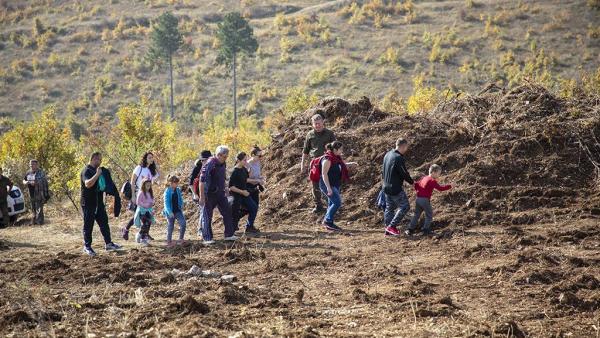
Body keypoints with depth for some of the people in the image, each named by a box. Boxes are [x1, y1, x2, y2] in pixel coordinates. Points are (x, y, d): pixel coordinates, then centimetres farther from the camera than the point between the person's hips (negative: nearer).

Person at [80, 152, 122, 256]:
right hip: (88, 204, -9)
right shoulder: (86, 171, -15)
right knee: (88, 225, 0)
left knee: (104, 223, 9)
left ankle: (108, 244, 15)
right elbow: (88, 184, -33)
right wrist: (97, 174, -31)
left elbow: (101, 184, 29)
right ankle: (87, 246, 9)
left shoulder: (97, 170, 15)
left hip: (98, 203, 9)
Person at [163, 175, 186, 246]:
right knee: (170, 226, 5)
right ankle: (169, 241, 19)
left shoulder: (178, 190, 4)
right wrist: (169, 212, -26)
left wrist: (181, 206, 0)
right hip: (170, 212, -4)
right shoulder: (167, 191, -13)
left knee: (183, 223, -12)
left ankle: (181, 239, 0)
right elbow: (166, 202, -17)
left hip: (178, 210, 4)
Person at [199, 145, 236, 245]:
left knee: (227, 212, 6)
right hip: (210, 194, -8)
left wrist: (224, 190, 22)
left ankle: (229, 234, 14)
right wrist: (202, 197, -22)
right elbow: (202, 181, -21)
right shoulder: (210, 164, -21)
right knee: (207, 216, 1)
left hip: (220, 193, 8)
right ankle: (207, 238, 5)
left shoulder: (223, 164, 4)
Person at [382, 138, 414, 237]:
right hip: (396, 188, -9)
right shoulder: (398, 158, -21)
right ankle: (392, 226, -6)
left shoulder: (387, 155, 8)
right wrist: (412, 182, 1)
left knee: (389, 208, 15)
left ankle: (388, 229, 17)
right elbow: (404, 174, -17)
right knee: (404, 206, -2)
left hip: (387, 187, 9)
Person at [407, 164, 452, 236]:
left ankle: (410, 230, 11)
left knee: (416, 215, 14)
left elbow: (416, 184, 20)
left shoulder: (424, 178, 15)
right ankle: (426, 230, 6)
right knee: (429, 215, 7)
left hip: (418, 199, 8)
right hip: (425, 200, -8)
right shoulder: (432, 181, -10)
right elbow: (440, 188, -15)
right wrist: (449, 186, -9)